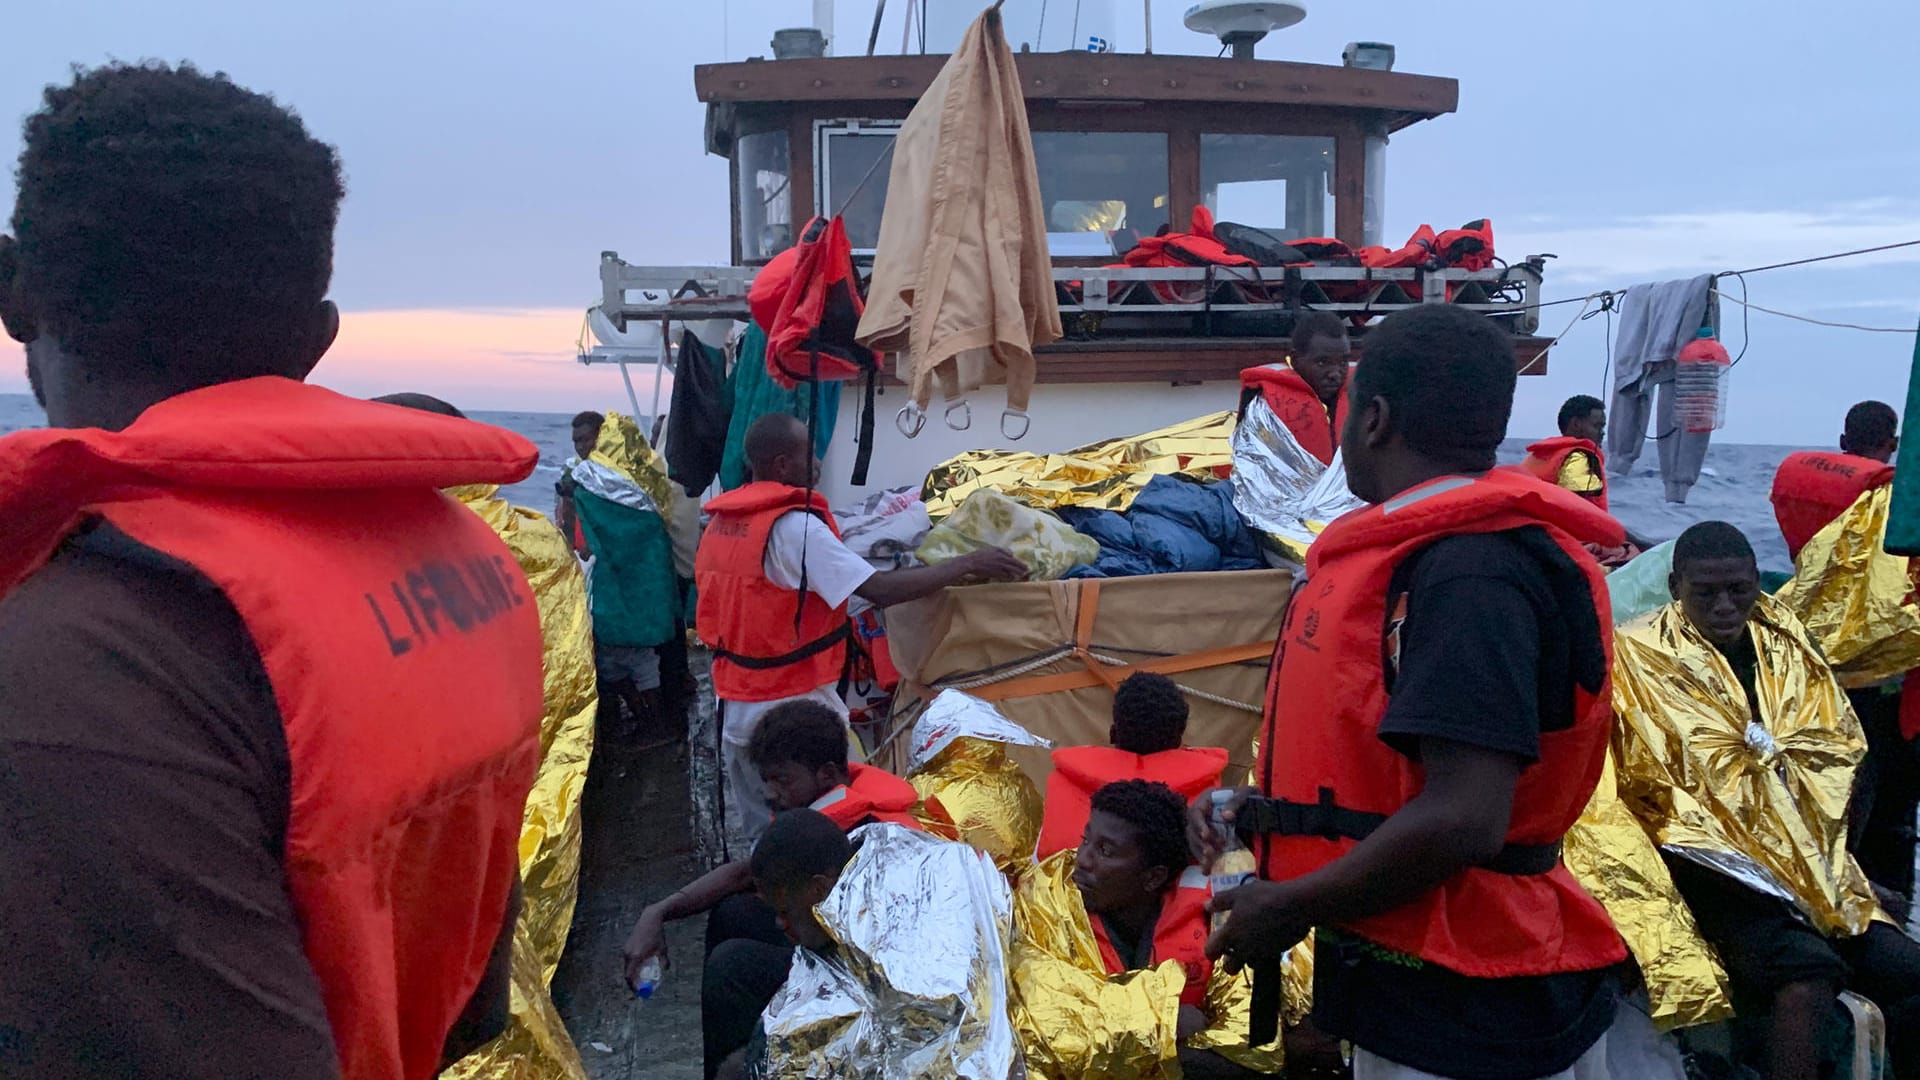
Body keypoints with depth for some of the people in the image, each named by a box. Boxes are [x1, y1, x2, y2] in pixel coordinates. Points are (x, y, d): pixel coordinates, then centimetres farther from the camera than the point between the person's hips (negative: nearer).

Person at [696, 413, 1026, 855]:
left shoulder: (721, 521, 5)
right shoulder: (793, 526, -20)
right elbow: (880, 589, -25)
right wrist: (968, 564, -18)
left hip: (735, 707, 8)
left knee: (756, 833, 18)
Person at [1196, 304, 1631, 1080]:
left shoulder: (1469, 572, -23)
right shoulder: (1414, 553, 7)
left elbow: (1462, 821, -29)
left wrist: (1287, 908, -18)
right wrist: (1257, 806, 7)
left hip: (1470, 1017, -9)